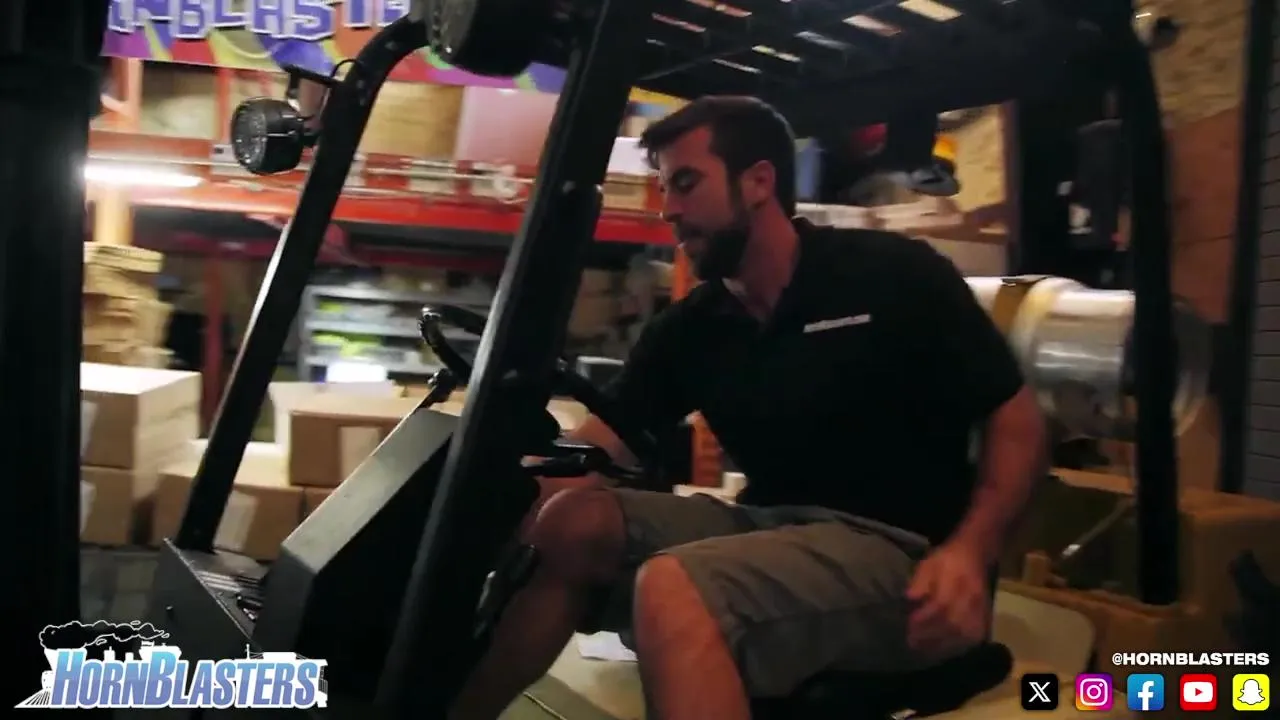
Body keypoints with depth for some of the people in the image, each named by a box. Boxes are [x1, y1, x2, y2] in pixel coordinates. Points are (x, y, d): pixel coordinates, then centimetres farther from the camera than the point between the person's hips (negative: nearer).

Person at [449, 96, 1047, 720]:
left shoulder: (894, 275, -6)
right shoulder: (688, 328, 9)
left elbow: (1017, 419, -4)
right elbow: (598, 444, 4)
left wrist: (969, 551, -20)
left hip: (895, 548, -5)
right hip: (771, 527, 6)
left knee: (672, 587, -33)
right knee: (574, 522, -15)